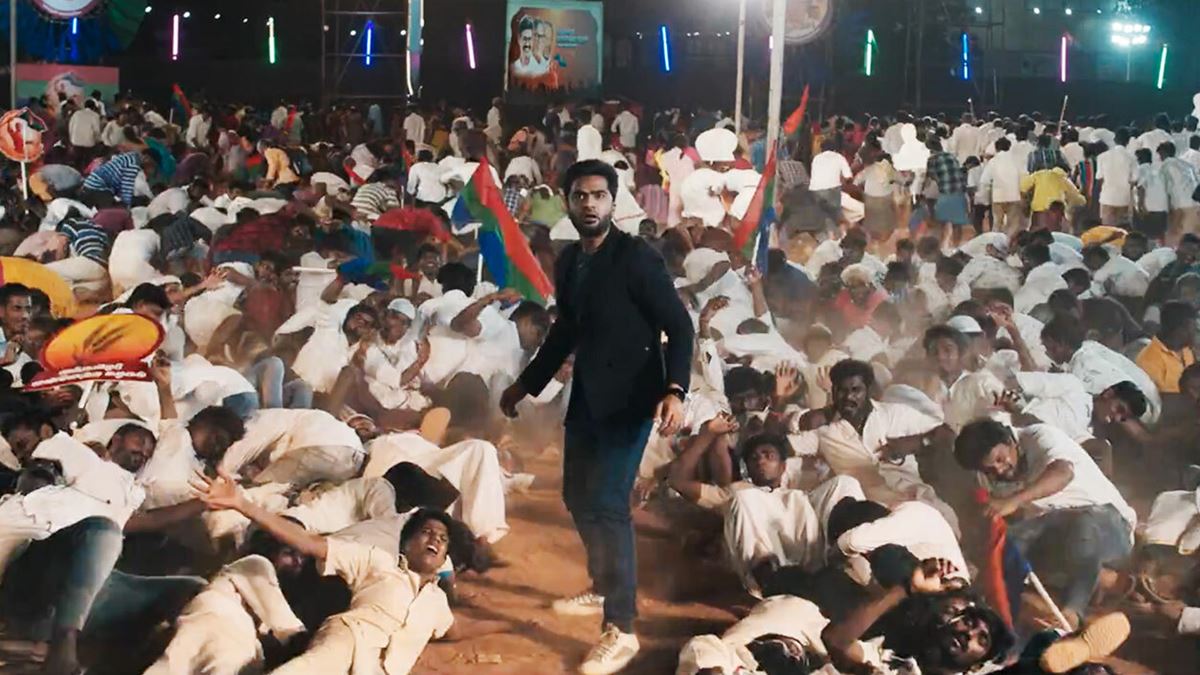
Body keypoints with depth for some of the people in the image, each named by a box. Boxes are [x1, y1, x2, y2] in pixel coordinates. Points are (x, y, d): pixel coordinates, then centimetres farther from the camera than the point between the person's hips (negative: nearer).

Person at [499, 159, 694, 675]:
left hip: (629, 395, -8)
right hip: (587, 394, 8)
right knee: (578, 496, 17)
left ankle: (621, 628, -7)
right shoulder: (569, 260, 6)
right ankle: (603, 587, 40)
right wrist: (526, 383, 24)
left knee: (607, 503, -13)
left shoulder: (636, 256, -14)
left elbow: (679, 325, -16)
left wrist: (674, 390, -29)